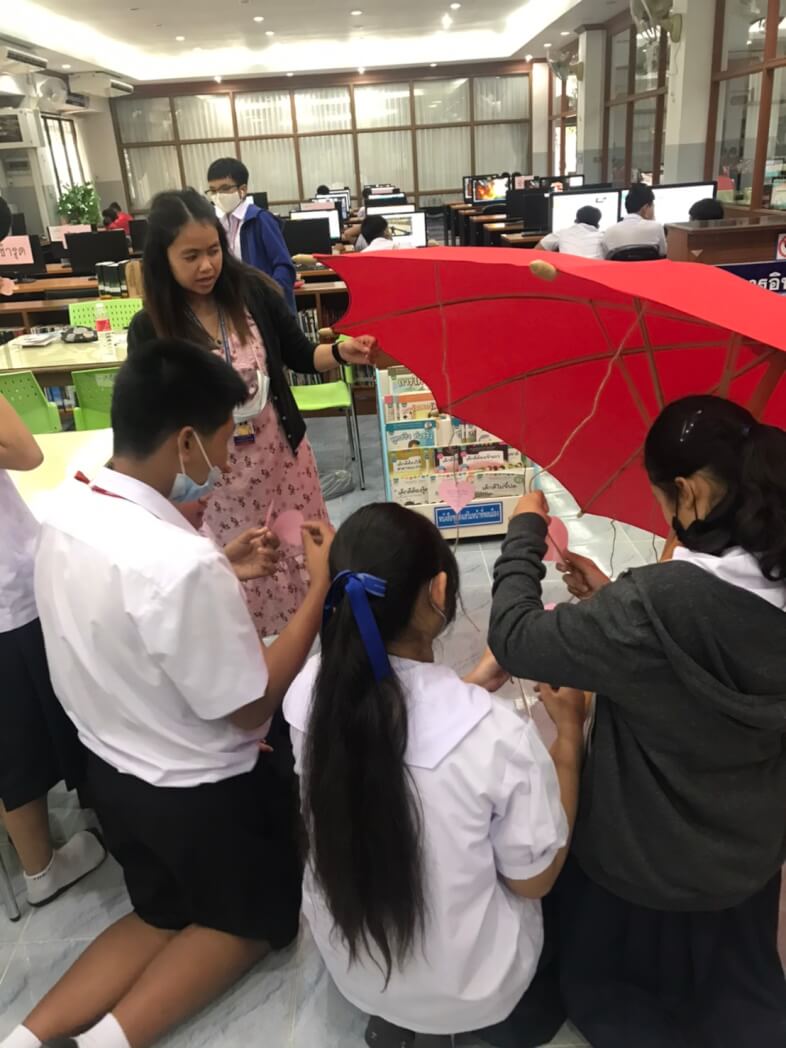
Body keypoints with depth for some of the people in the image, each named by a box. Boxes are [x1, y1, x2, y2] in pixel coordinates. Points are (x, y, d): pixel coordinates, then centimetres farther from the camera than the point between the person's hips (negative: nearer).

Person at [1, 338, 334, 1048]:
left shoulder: (65, 516, -9)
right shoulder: (184, 564, -35)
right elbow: (251, 709, -21)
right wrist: (321, 586, -17)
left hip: (112, 767, 7)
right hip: (201, 790, -7)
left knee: (165, 913, 30)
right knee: (258, 917, 23)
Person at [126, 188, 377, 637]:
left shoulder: (253, 291, -7)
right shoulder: (150, 329, -11)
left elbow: (300, 355, 3)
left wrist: (340, 352, -16)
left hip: (281, 451, 2)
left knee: (303, 555, 15)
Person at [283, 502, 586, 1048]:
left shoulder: (309, 691, -21)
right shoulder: (497, 732, -35)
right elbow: (534, 881, -16)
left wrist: (476, 684, 2)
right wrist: (570, 730, -12)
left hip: (349, 963, 2)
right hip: (468, 989, -2)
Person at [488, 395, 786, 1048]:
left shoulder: (656, 603, -37)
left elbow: (515, 638, -27)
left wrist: (526, 528, -13)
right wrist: (611, 599, 1)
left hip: (646, 861, -6)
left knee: (598, 981, 24)